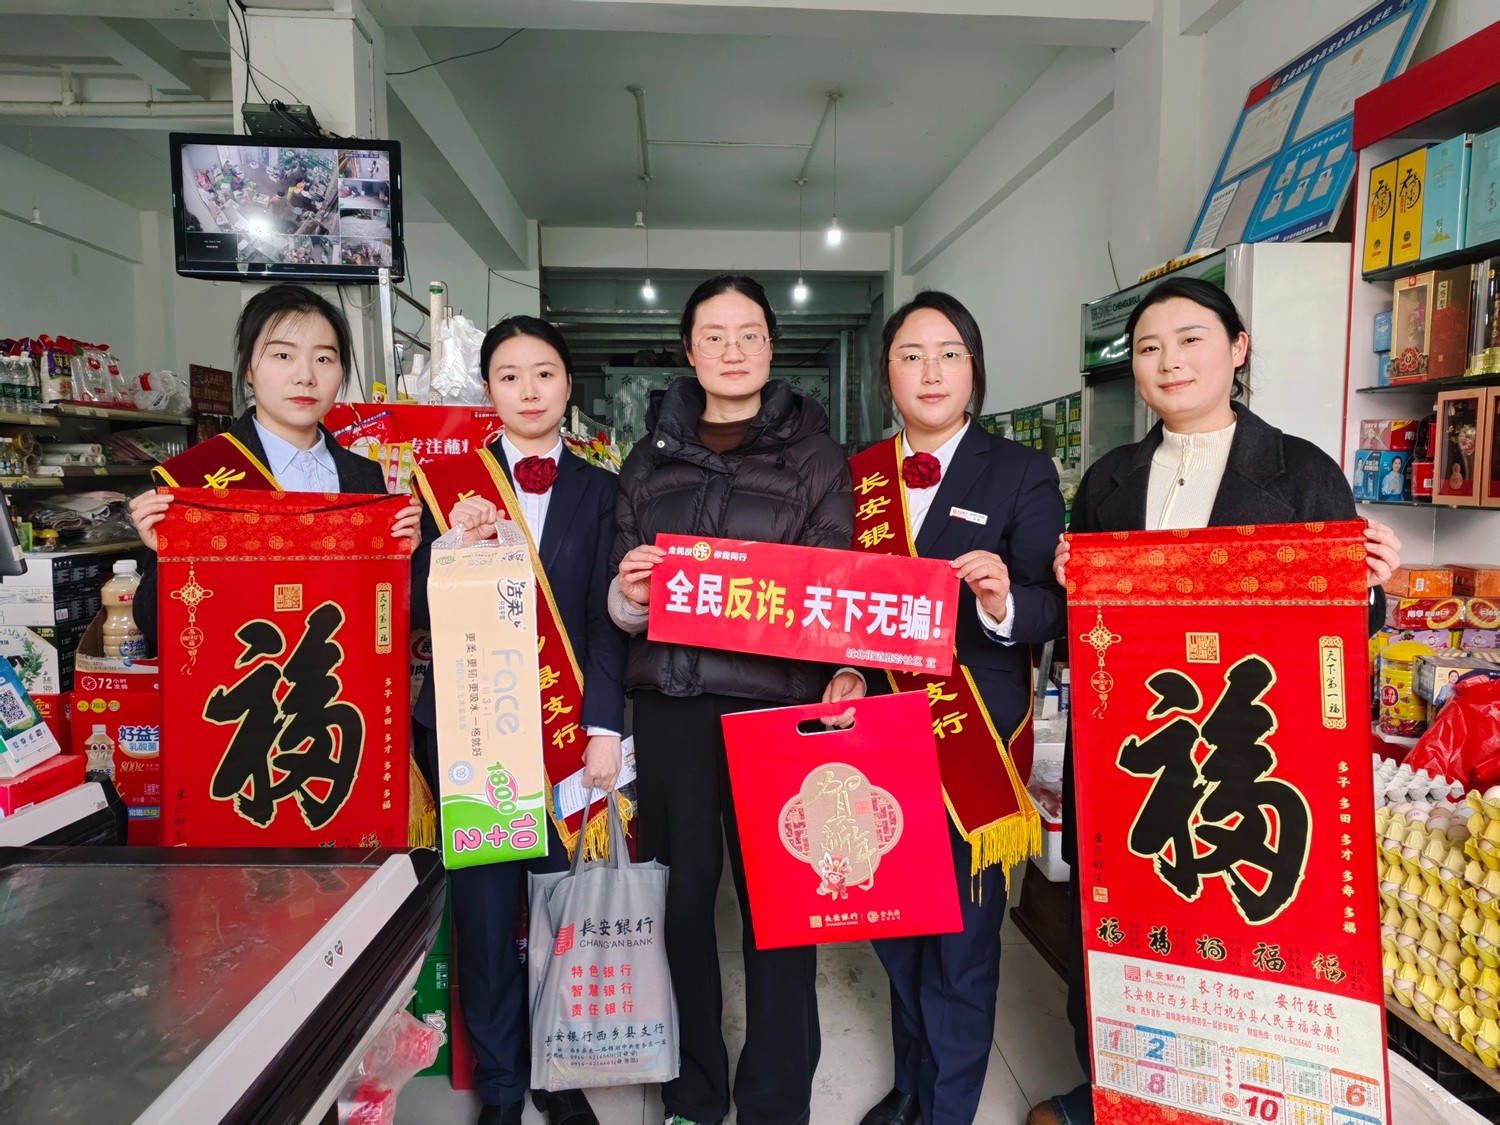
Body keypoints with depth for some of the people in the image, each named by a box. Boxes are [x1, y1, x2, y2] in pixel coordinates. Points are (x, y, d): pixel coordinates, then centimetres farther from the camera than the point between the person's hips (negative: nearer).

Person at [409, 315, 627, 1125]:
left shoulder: (598, 490, 6)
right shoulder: (450, 481, 5)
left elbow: (606, 618, 0)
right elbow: (423, 614, 2)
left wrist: (604, 729, -8)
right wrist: (455, 546, -16)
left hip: (569, 723, 0)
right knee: (484, 907, 8)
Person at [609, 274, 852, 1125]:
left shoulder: (814, 455, 7)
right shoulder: (651, 457, 13)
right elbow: (623, 603, 12)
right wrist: (630, 594, -10)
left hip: (775, 703, -2)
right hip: (670, 703, 3)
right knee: (679, 893, 8)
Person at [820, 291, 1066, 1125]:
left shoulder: (1021, 474, -3)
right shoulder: (857, 477, 7)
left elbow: (1052, 610, -8)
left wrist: (1005, 605, -29)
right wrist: (843, 670, -8)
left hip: (974, 738, -4)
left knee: (963, 935, 7)